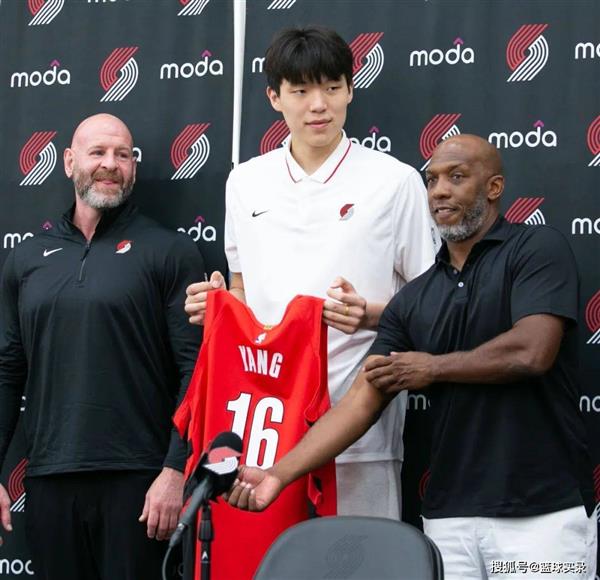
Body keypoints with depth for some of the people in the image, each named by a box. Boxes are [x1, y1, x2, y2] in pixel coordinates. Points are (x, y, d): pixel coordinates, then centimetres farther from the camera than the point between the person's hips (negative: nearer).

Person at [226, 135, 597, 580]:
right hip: (449, 514, 5)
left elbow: (531, 352, -17)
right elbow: (363, 399, 6)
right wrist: (280, 474, -5)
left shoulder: (538, 248, -3)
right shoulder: (413, 300, 11)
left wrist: (432, 367, -2)